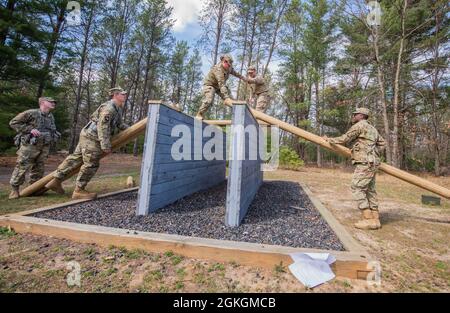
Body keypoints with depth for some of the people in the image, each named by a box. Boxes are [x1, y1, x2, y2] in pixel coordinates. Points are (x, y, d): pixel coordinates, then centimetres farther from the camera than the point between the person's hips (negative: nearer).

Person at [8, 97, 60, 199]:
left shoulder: (51, 117, 13)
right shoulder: (31, 113, -8)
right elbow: (13, 123, -6)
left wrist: (53, 136, 9)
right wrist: (30, 129, -17)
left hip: (45, 147, 6)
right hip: (29, 145, -6)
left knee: (39, 169, 10)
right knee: (22, 167, -3)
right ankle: (14, 189, 10)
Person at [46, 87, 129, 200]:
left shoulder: (117, 109, 16)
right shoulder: (109, 108, -17)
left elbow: (119, 124, 26)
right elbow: (102, 127, -24)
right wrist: (105, 145, -25)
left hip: (88, 136, 11)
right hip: (92, 137, -11)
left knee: (76, 158, 14)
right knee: (91, 164, -5)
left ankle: (56, 180, 23)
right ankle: (79, 191, 6)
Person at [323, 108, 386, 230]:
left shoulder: (359, 125, -6)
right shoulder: (372, 128, 23)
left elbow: (344, 139, -6)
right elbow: (382, 143, 28)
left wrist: (329, 140, 6)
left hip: (365, 163, -10)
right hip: (371, 163, 10)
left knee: (357, 189, -9)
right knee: (369, 190, 10)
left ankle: (368, 219, -7)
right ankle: (375, 219, 14)